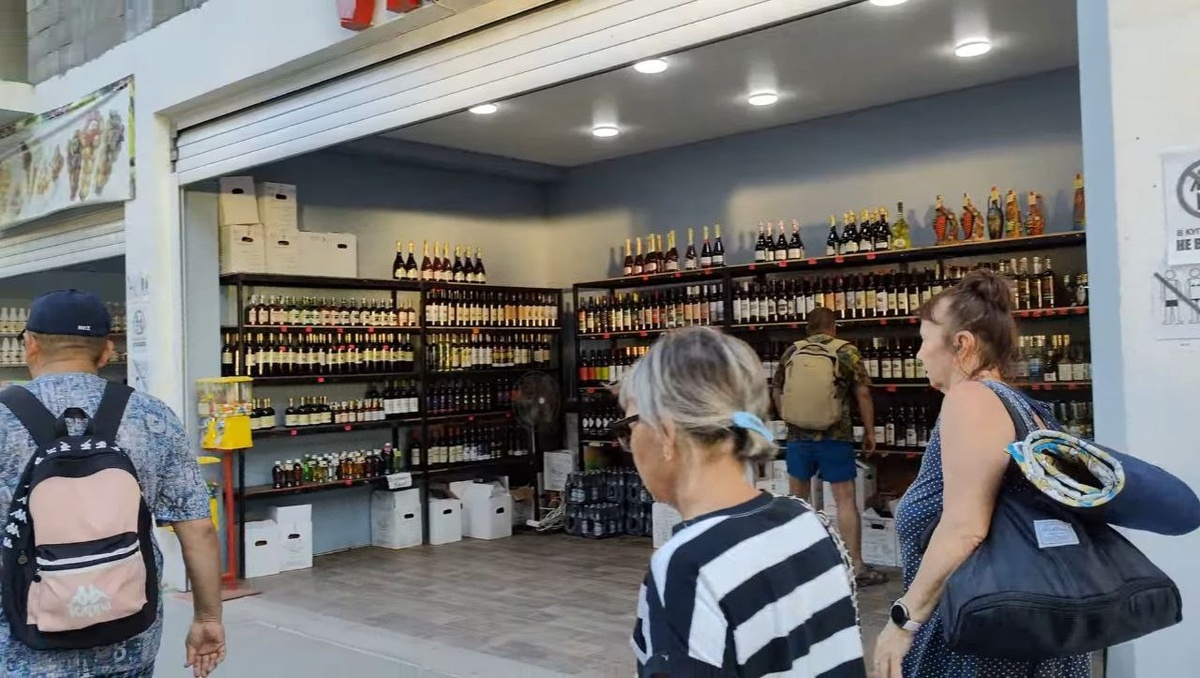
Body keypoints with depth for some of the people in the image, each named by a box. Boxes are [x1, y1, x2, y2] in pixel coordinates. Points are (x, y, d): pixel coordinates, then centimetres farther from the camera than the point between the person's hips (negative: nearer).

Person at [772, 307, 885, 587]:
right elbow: (863, 393, -4)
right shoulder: (847, 352, -1)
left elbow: (777, 391, 14)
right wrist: (869, 431, 5)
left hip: (798, 435, 3)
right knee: (846, 500, 0)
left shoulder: (792, 351, 7)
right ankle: (856, 567, 2)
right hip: (835, 436, -3)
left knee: (798, 498, 15)